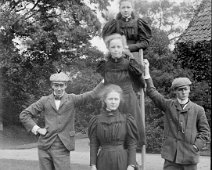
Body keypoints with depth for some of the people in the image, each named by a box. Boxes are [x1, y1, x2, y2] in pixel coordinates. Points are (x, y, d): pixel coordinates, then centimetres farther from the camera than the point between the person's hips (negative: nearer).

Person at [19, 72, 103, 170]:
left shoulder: (71, 99, 5)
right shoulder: (45, 101, 7)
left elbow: (92, 95, -9)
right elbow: (24, 115, 9)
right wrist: (37, 129, 0)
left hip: (62, 148, -1)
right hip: (45, 147, 2)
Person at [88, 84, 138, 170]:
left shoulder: (126, 119, 0)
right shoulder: (96, 120, 3)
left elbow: (132, 144, -1)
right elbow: (93, 144, 3)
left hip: (122, 160, -1)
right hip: (103, 161, 1)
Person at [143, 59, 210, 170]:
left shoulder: (198, 110, 4)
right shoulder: (168, 105, 5)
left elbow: (205, 131, 6)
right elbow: (152, 92, 0)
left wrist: (196, 147, -7)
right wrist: (146, 70, -4)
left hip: (190, 156, 0)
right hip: (171, 155, 0)